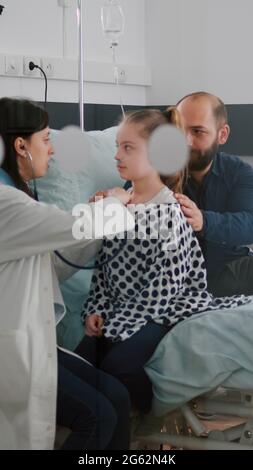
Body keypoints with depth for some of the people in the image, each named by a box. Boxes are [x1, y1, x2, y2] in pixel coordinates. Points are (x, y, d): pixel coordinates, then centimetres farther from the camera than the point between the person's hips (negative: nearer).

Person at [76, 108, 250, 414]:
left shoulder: (169, 214, -15)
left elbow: (163, 289, -16)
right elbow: (104, 264, 11)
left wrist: (114, 321, -14)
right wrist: (96, 309, -1)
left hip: (159, 311, -6)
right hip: (117, 308, 6)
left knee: (117, 364, -26)